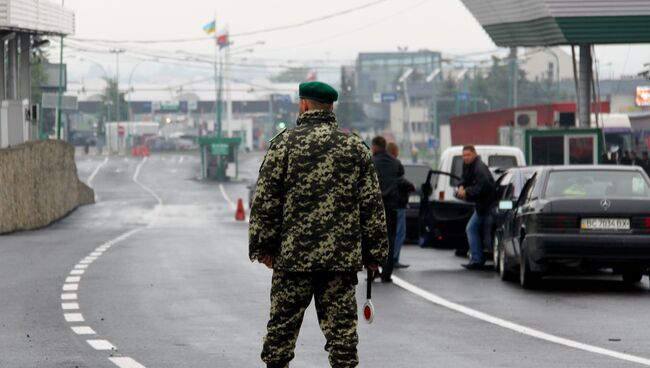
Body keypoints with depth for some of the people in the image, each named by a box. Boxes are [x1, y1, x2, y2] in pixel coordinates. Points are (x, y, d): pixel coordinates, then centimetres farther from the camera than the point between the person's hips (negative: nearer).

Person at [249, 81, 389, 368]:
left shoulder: (285, 143, -2)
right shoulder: (356, 147, 6)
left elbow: (265, 200, -3)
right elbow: (372, 203, 6)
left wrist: (263, 245, 4)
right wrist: (374, 252, 11)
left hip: (294, 254, -2)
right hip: (343, 256, 2)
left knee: (283, 323, 7)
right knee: (342, 325, 4)